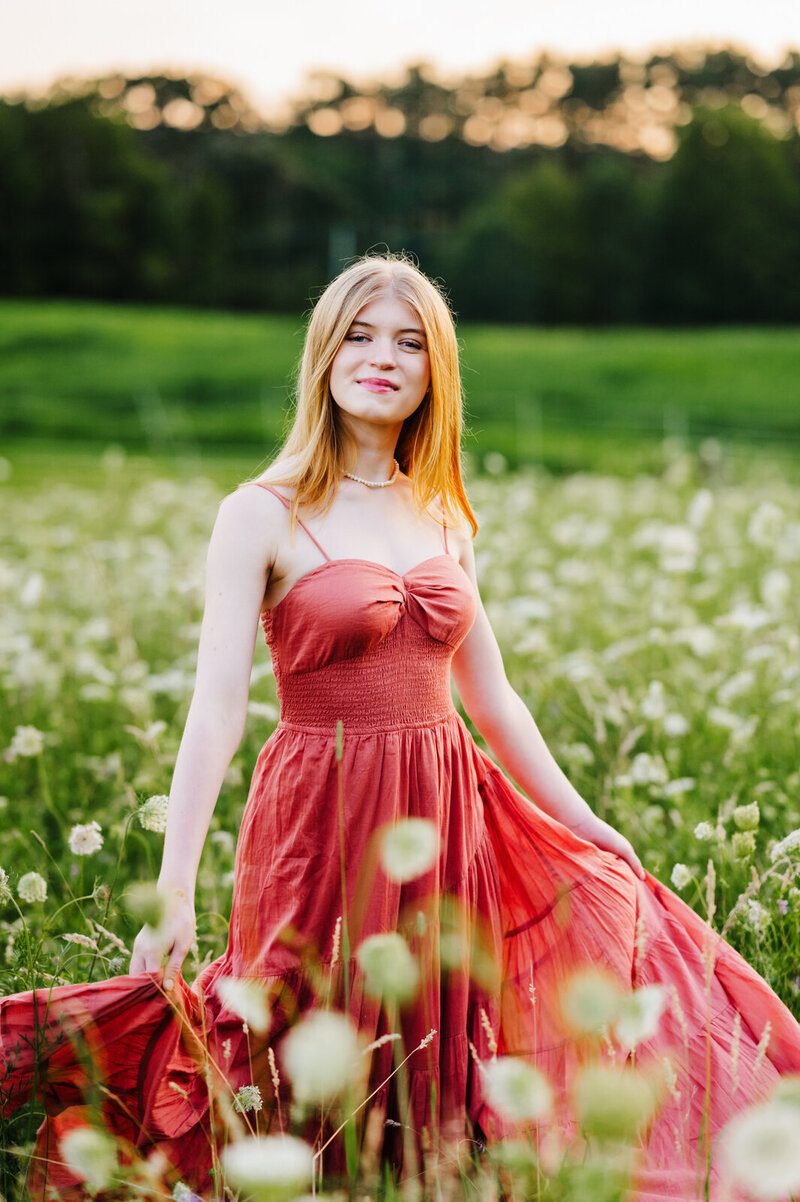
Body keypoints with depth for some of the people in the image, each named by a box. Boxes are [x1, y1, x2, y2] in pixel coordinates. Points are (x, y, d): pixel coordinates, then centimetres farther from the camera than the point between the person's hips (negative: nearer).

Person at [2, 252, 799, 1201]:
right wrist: (174, 890, -21)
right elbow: (216, 707, -14)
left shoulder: (443, 520, 9)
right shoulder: (262, 516, -7)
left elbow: (491, 698, 16)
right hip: (323, 817, -4)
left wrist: (590, 829, 18)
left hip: (447, 816, 5)